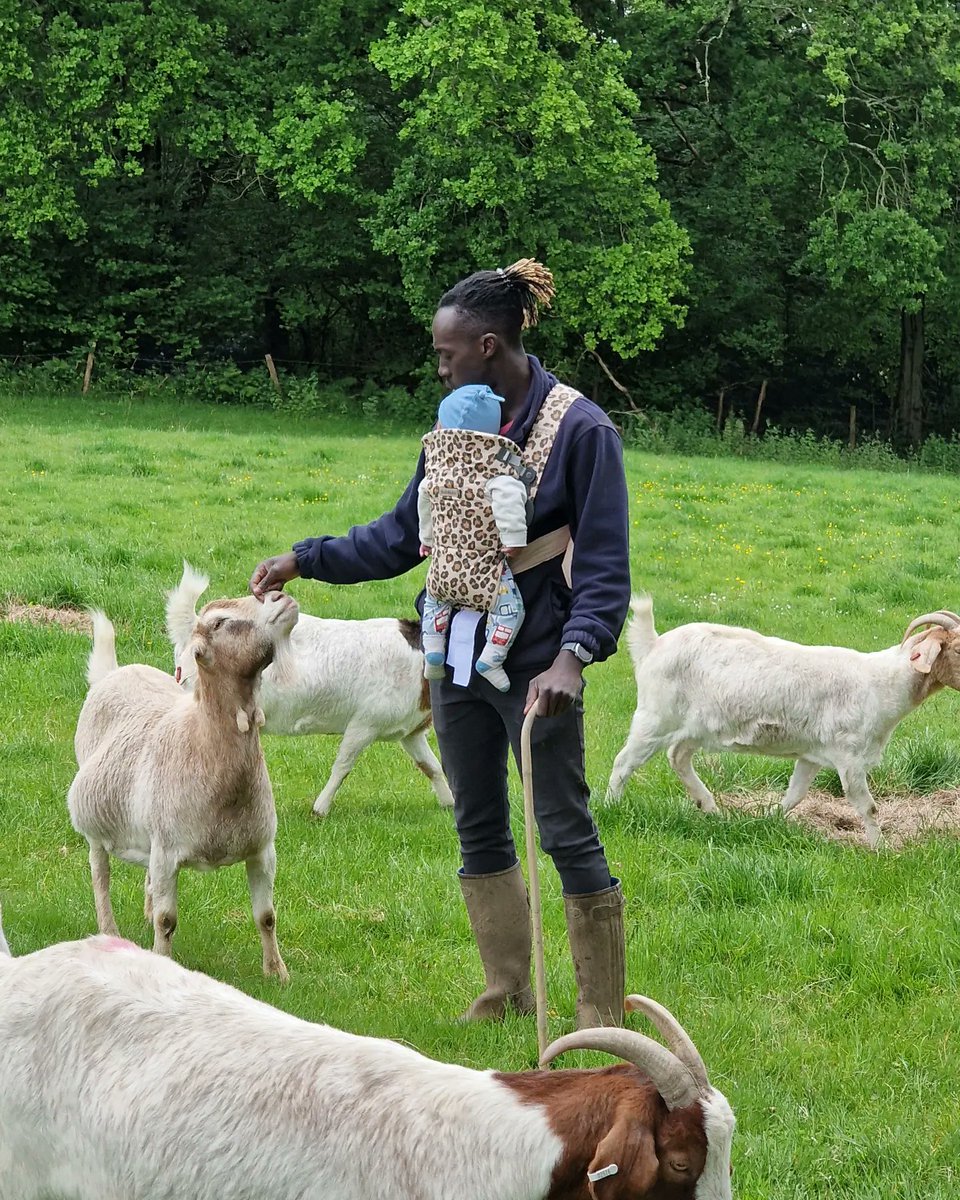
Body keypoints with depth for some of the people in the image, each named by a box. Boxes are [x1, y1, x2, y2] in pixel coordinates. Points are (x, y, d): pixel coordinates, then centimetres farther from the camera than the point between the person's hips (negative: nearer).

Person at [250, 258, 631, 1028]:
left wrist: (573, 656, -27)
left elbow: (604, 568, -13)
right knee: (479, 828, 14)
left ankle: (602, 1016, 7)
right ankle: (508, 989, 28)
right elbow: (401, 536, 15)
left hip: (533, 666, -7)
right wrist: (305, 560, 7)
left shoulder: (580, 430, -12)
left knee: (567, 833, -2)